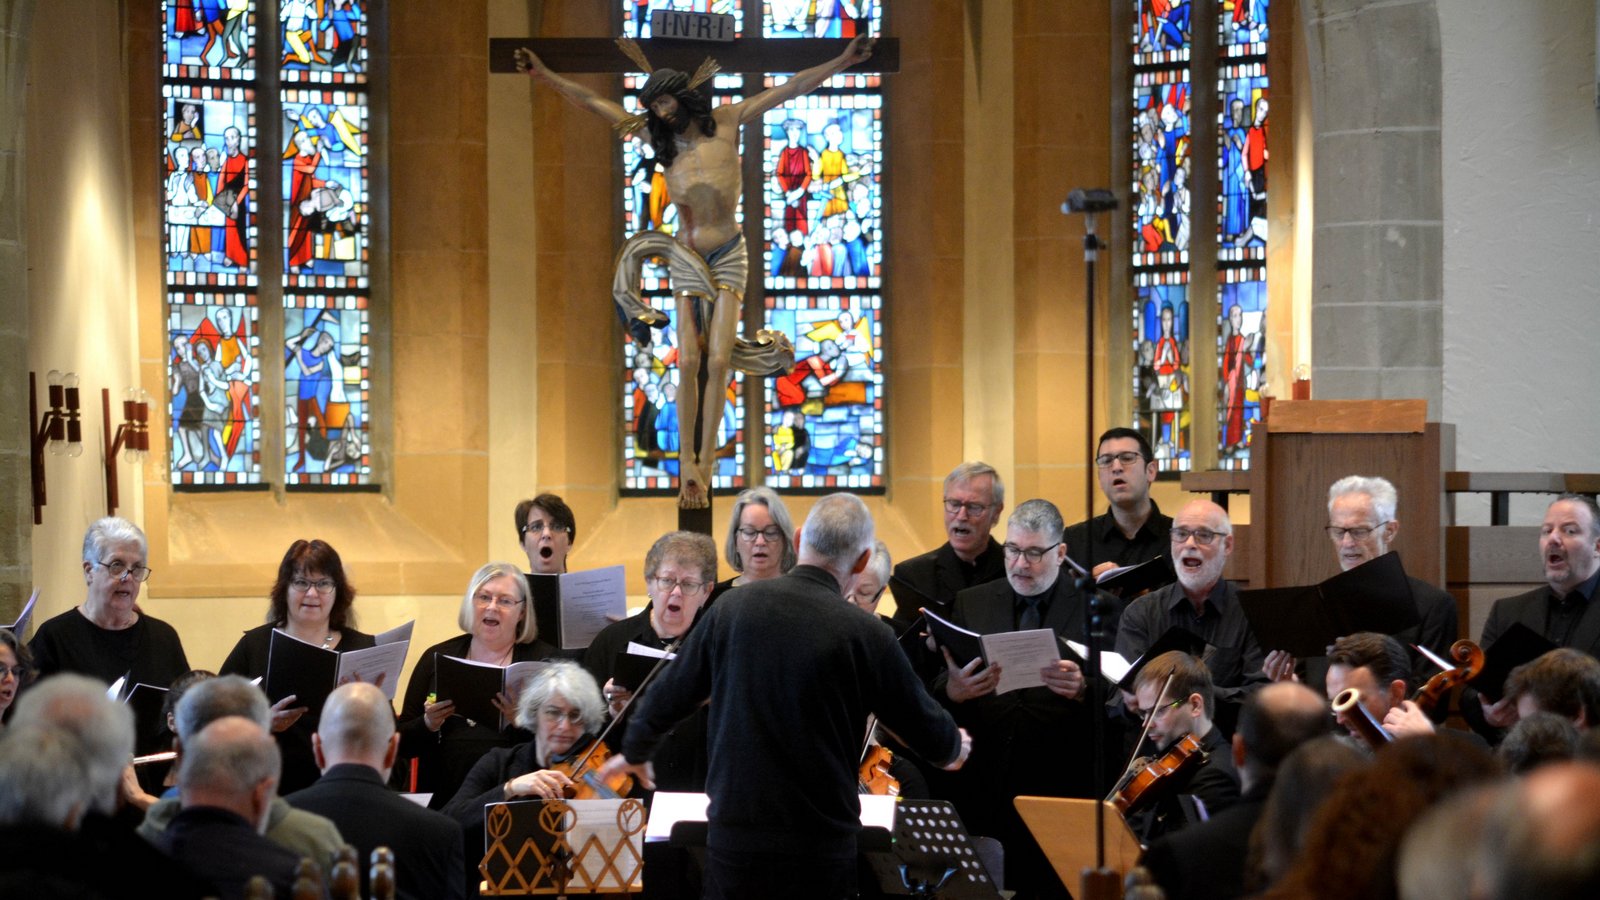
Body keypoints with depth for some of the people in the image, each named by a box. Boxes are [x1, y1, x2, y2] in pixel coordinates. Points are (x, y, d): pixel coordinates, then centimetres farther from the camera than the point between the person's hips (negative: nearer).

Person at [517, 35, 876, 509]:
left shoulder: (727, 120, -1)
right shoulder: (660, 136, 3)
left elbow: (791, 88, -3)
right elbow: (591, 101, 4)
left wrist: (842, 62, -10)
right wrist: (544, 75, -1)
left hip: (729, 255, -1)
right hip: (686, 257, 1)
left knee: (719, 362, -8)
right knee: (689, 363, -7)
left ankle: (705, 463, -3)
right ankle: (687, 461, 0)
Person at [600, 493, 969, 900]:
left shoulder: (733, 607, -1)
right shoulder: (864, 635, -10)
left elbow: (669, 695, 11)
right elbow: (931, 735, 2)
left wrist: (635, 752, 31)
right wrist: (955, 747, 26)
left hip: (734, 837, 3)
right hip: (822, 847, -3)